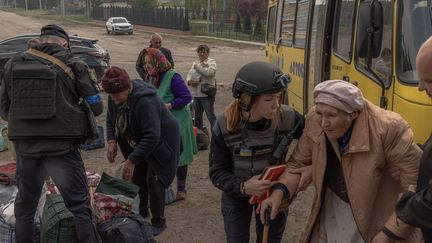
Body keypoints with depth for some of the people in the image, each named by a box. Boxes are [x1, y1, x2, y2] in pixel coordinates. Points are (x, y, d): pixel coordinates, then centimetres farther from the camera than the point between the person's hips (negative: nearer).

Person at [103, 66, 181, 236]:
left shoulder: (145, 101, -37)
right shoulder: (114, 97, -12)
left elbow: (152, 137, -38)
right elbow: (111, 120, 5)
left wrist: (132, 160, -36)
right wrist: (112, 141, -12)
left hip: (161, 143, -7)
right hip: (138, 143, 7)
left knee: (153, 179, -9)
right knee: (137, 177, 9)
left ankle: (159, 222, 6)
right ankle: (141, 214, 27)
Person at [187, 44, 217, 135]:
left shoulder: (212, 62, -3)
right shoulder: (195, 63, 17)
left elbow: (209, 72, -21)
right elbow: (189, 74, 13)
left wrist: (197, 66, -11)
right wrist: (189, 81, -10)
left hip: (207, 94, -7)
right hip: (196, 94, 7)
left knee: (210, 116, -6)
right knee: (197, 117, 17)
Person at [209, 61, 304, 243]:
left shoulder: (287, 118, -23)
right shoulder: (224, 127, -24)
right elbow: (217, 172, -17)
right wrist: (243, 187, -34)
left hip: (275, 194, 1)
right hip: (236, 197, -1)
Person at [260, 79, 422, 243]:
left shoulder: (387, 129, -30)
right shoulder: (314, 121, -17)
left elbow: (416, 183, -24)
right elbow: (299, 162, -2)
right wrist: (279, 192, -19)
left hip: (376, 217, -3)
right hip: (333, 209, 4)